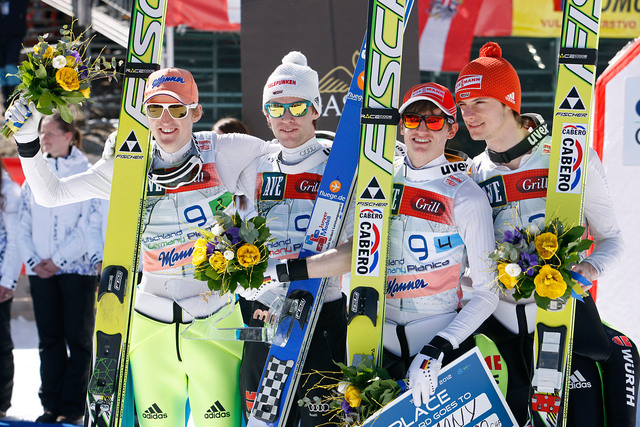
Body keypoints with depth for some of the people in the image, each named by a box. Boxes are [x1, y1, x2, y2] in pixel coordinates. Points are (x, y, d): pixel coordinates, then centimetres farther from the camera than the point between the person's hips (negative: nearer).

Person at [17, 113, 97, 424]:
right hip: (41, 270, 5)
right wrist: (32, 260, -2)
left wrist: (58, 259, -13)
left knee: (78, 337, 0)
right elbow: (23, 223, 11)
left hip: (76, 267, -5)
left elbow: (88, 225, -10)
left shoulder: (87, 173, -3)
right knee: (49, 339, 7)